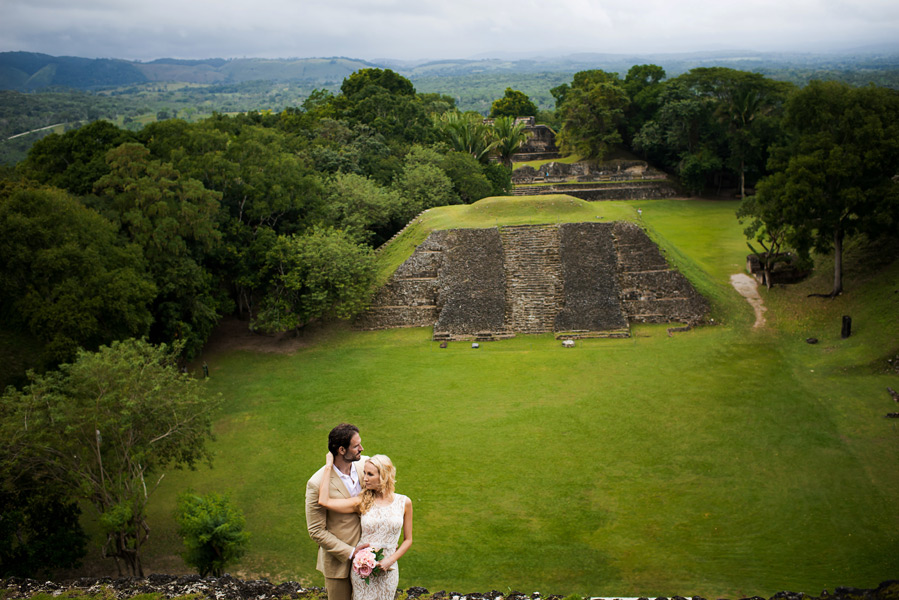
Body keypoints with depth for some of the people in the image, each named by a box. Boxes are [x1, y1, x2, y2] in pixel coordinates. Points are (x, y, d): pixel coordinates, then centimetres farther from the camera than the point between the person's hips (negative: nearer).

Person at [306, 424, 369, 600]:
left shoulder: (364, 464, -6)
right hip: (339, 560, -5)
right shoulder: (317, 484, -22)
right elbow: (316, 531, -16)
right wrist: (349, 552, -17)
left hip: (365, 551, 5)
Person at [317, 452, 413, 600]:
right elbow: (324, 501, -17)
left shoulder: (404, 503, -1)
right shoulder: (361, 502, -4)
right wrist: (328, 467, -10)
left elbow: (408, 540, 7)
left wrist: (390, 560, -8)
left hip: (388, 571, 0)